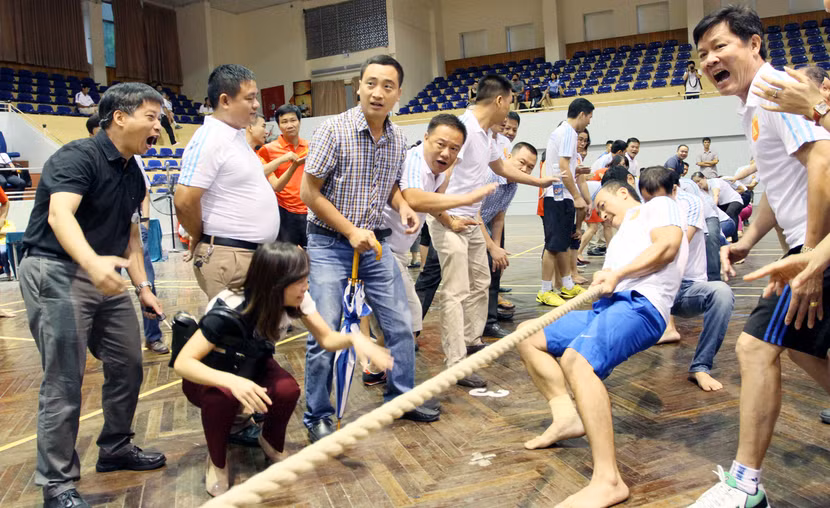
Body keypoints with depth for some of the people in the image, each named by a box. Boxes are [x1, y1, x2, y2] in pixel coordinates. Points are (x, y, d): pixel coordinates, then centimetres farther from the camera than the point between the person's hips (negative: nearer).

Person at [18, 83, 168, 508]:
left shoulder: (133, 174, 12)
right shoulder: (79, 156, -15)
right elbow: (59, 215, -32)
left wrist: (143, 287, 16)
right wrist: (93, 262, -49)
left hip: (105, 277, 9)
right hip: (55, 272, -9)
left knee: (128, 366, 12)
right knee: (64, 381, -6)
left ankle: (115, 450, 31)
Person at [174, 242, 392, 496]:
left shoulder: (297, 300, -21)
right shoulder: (228, 311, -36)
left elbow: (327, 338, -16)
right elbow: (182, 363, -38)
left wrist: (354, 338, -40)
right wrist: (231, 381, -55)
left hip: (251, 367, 4)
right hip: (210, 378, -4)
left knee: (287, 390, -28)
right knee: (222, 396, -38)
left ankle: (271, 442, 5)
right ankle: (217, 462, -7)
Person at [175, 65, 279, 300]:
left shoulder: (237, 136, 13)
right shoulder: (209, 139, -16)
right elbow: (184, 201, -21)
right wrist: (202, 239, -6)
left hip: (253, 254, 9)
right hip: (228, 258, -9)